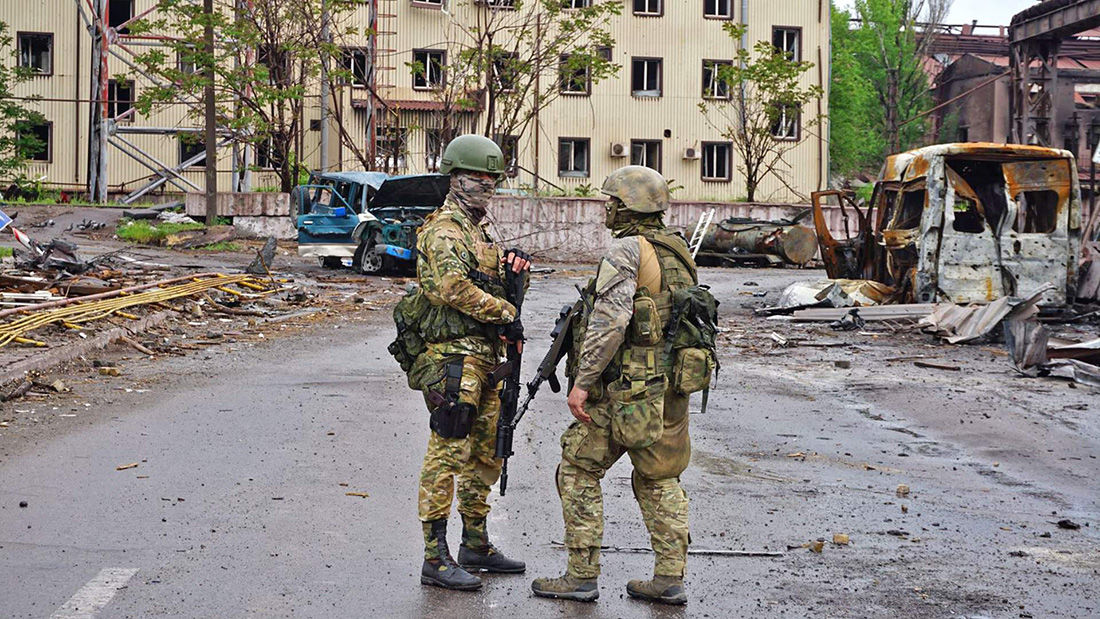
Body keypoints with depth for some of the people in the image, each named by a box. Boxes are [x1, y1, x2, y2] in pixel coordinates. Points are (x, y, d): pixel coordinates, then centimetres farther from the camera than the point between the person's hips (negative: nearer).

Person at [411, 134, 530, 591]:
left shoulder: (477, 229, 21)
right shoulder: (443, 229, -10)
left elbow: (493, 289, 24)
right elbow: (455, 289, -24)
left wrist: (512, 270, 2)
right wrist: (506, 314, -17)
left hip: (484, 357, 10)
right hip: (454, 357, -10)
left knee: (485, 454, 15)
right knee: (448, 453, -9)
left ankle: (476, 546, 26)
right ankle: (436, 559, -6)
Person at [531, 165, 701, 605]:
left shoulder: (627, 250, -12)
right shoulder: (678, 253, 14)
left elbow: (609, 322, -21)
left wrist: (582, 381, -18)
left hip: (625, 387, -8)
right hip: (671, 387, 8)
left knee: (579, 472, 3)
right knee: (659, 479, 15)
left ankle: (582, 576, 4)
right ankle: (669, 580, 14)